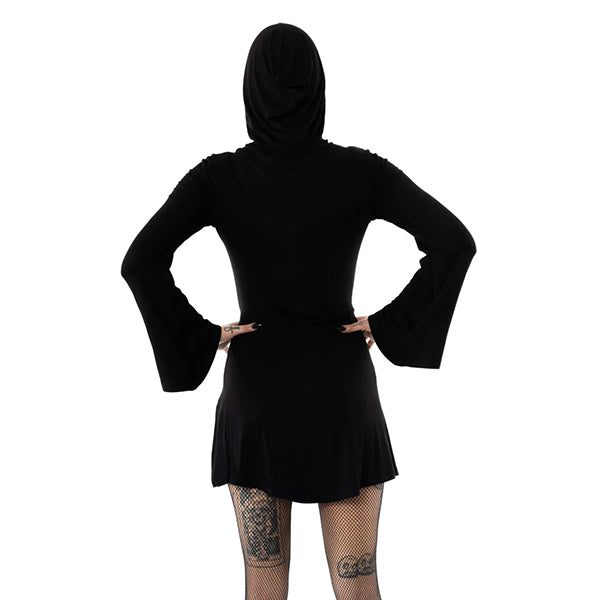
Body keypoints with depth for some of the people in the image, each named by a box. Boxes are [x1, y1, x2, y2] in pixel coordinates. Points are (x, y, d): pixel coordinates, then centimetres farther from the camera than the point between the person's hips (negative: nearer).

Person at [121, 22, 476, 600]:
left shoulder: (217, 175, -7)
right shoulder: (360, 171, -6)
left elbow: (140, 262, -18)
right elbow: (455, 241, -15)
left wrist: (203, 340, -6)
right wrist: (391, 325, -6)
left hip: (257, 394, 0)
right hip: (341, 394, 0)